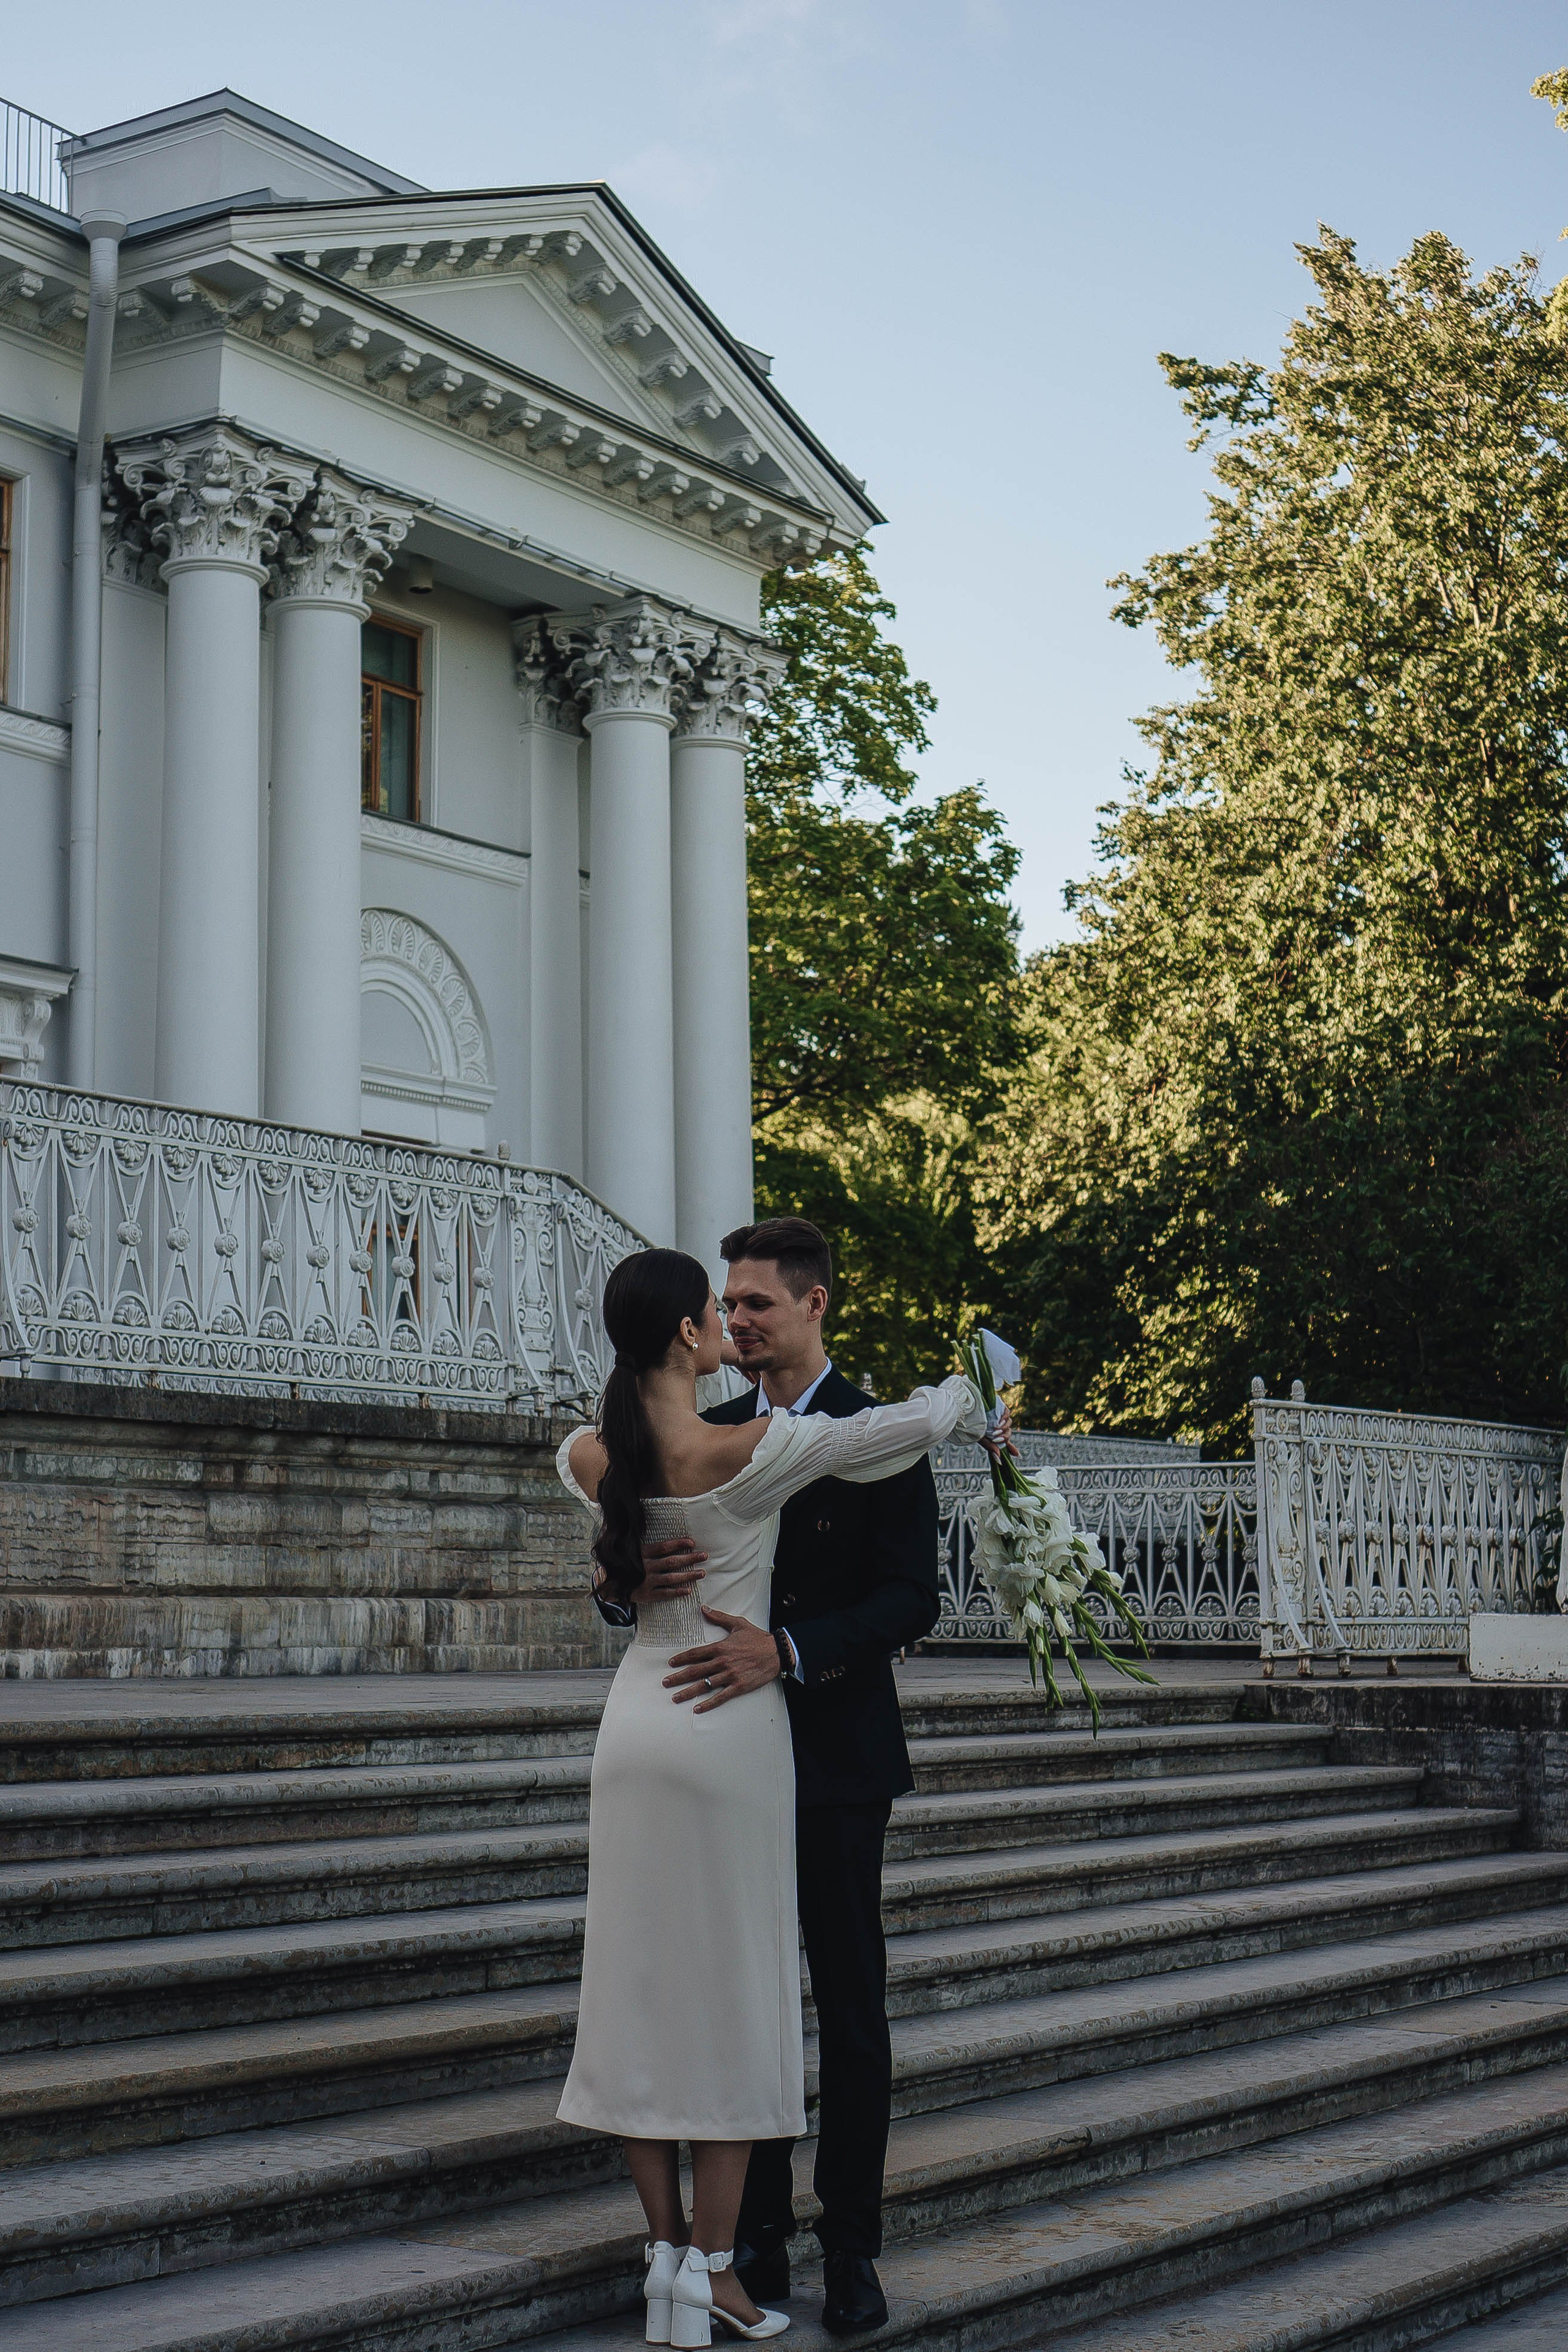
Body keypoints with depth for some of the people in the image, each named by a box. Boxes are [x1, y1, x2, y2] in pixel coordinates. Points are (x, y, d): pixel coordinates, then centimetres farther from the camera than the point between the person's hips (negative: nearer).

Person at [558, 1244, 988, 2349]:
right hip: (729, 1727, -6)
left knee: (643, 1982, 10)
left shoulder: (591, 1456, -1)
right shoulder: (749, 1450, -17)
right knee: (732, 1993, 3)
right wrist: (972, 1400, 12)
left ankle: (667, 2248, 17)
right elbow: (915, 1423, -10)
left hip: (637, 1714, 6)